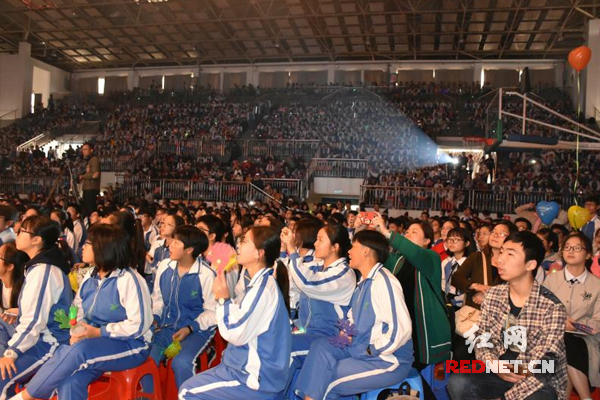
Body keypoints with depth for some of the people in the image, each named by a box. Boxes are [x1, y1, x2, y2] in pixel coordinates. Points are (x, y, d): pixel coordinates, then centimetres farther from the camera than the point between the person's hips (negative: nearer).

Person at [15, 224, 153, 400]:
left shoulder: (128, 279, -14)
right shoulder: (89, 279, 11)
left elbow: (139, 325, -17)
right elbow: (77, 312, 14)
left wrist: (99, 332, -18)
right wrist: (77, 332, -8)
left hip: (129, 345, -6)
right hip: (95, 344, 6)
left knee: (76, 351, -31)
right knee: (68, 382, -25)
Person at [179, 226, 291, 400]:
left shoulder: (262, 287, -23)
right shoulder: (260, 282, 9)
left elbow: (235, 334, -22)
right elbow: (239, 324, 9)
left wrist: (223, 299, -12)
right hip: (252, 366, 9)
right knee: (194, 385, 17)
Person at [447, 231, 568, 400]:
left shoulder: (552, 306, -14)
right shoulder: (493, 295, 0)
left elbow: (546, 362, -16)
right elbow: (482, 339, 3)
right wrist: (494, 366, -20)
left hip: (540, 378, -3)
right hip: (499, 370, 3)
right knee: (458, 383, -23)